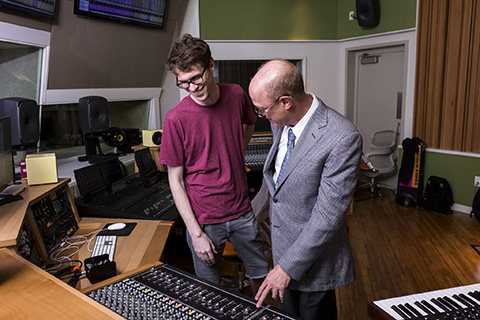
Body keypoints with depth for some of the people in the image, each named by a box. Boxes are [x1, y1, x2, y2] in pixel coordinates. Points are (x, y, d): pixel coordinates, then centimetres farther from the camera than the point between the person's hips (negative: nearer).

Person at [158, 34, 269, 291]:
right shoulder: (176, 119, -15)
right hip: (204, 219, -3)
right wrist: (196, 233, -13)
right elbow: (176, 182, -10)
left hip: (242, 212, 4)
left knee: (261, 276, 19)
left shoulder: (236, 95, -5)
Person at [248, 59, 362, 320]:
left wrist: (288, 267, -21)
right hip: (282, 244, 7)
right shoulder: (281, 121, -5)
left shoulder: (342, 139, -30)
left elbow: (328, 216, -27)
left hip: (313, 258, -7)